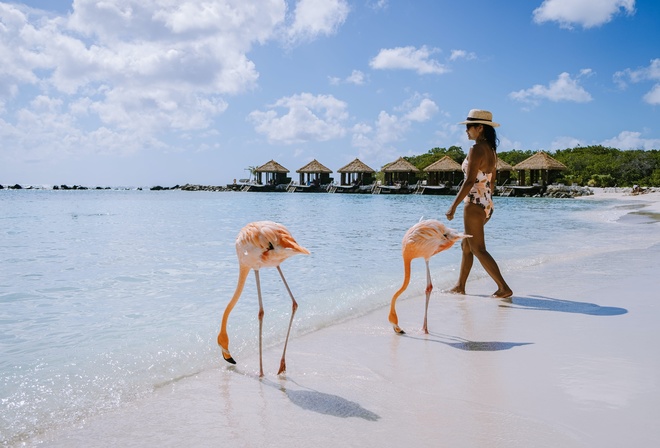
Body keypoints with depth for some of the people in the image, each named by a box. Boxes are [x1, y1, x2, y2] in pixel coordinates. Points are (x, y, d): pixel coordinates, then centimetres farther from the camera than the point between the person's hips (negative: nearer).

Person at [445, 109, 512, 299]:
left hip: (474, 203, -10)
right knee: (466, 245, 17)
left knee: (478, 249, -4)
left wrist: (453, 206, -18)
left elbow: (469, 182, -20)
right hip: (487, 204, 10)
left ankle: (504, 288, -5)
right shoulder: (491, 150, 12)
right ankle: (460, 286, 24)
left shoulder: (476, 150, -15)